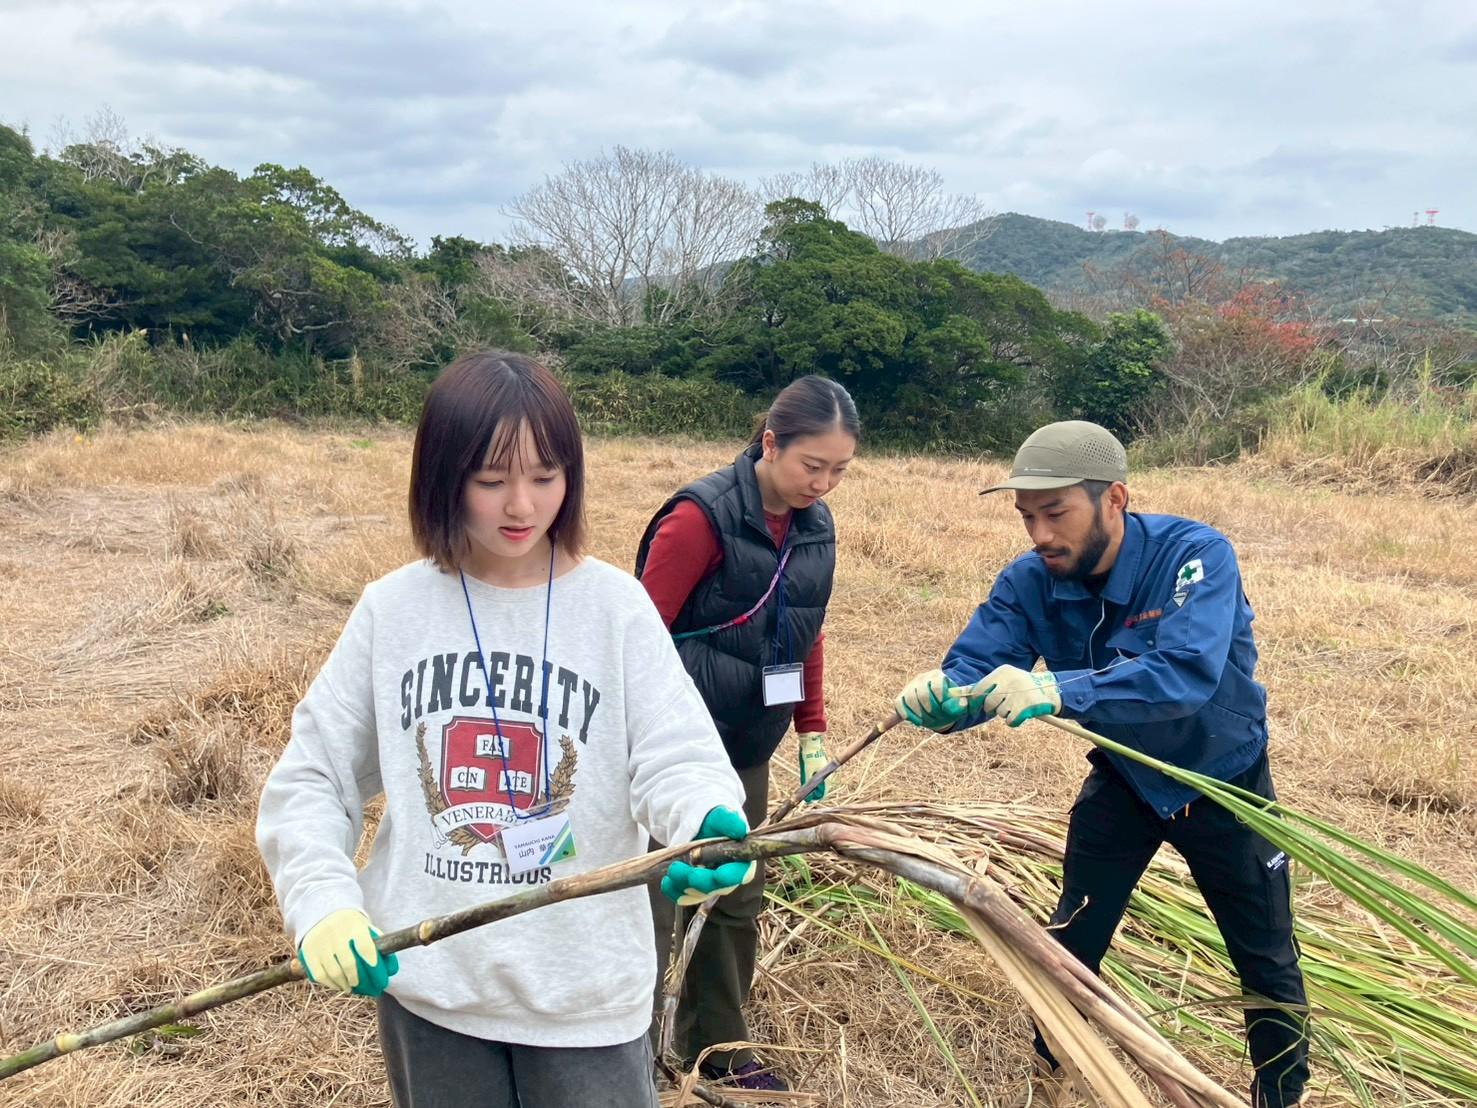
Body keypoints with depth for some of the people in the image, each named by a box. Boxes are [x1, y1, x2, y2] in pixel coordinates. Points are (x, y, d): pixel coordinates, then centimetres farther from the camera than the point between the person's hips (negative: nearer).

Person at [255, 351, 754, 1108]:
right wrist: (321, 900, -15)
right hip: (426, 984, 2)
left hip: (586, 989, -1)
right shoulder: (391, 611, -3)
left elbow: (673, 756, -14)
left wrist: (708, 824, -36)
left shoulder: (615, 606, -7)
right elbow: (310, 779, 1)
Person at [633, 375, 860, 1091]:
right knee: (655, 905, 2)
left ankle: (717, 1045, 36)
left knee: (737, 902, 17)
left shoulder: (815, 524, 4)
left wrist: (812, 731, 15)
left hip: (749, 749, 7)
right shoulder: (703, 515, -18)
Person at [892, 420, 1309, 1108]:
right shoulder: (1030, 583, -19)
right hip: (1124, 778, 3)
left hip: (1224, 780, -3)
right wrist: (938, 696, -51)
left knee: (1269, 966, 10)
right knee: (1071, 946, 9)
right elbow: (971, 668, -26)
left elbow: (1189, 674, -47)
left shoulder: (1195, 555, -32)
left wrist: (1057, 690, -60)